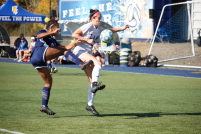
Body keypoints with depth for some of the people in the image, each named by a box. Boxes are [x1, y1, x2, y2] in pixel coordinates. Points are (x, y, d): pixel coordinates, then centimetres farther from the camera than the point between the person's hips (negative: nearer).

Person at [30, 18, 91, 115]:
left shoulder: (53, 41, 35)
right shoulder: (43, 32, 15)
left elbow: (66, 48, 28)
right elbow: (39, 36, -10)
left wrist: (74, 43, 17)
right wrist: (52, 33, -19)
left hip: (40, 62, 9)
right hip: (39, 53, -9)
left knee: (49, 81, 9)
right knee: (64, 51, -13)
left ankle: (44, 106, 9)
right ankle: (81, 64, -26)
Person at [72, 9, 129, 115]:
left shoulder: (99, 29, 15)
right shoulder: (88, 27, -9)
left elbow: (110, 30, 31)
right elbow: (74, 35, -14)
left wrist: (122, 28, 19)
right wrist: (87, 40, -18)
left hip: (88, 53, 8)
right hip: (80, 51, -8)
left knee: (92, 80, 4)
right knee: (98, 63, -33)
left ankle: (90, 104, 9)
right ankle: (95, 85, -46)